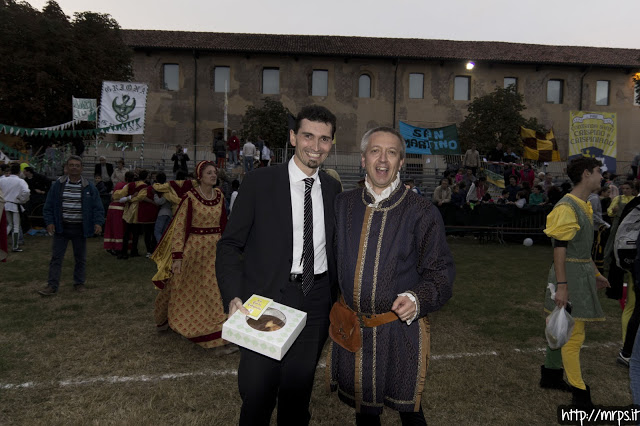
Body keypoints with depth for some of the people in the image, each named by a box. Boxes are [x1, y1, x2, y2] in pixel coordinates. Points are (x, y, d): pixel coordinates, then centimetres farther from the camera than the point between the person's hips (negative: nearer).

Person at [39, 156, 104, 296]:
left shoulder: (89, 187, -1)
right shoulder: (57, 185, 1)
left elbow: (98, 207, 0)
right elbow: (49, 206, 5)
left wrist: (98, 223, -13)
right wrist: (49, 222, -6)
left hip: (80, 229, 0)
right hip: (61, 228, 0)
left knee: (80, 258, 11)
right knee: (56, 257, 1)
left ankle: (79, 283, 24)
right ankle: (52, 285, 7)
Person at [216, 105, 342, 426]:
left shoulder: (332, 188, 6)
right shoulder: (258, 183, -7)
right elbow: (230, 245, -5)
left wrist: (334, 296, 8)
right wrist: (233, 296, -18)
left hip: (316, 303, 4)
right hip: (268, 301, -3)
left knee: (298, 393, 18)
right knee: (257, 393, 4)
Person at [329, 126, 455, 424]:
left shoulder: (422, 213, -8)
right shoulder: (343, 205, 3)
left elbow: (441, 271, -4)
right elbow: (333, 261, 13)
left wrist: (418, 298, -21)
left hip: (402, 330, -3)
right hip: (352, 330, 3)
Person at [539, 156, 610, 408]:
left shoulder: (583, 206, 14)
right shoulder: (566, 208, -17)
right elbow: (560, 248, -20)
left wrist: (595, 273, 24)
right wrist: (561, 286, -23)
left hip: (582, 275, 10)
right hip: (570, 277, -10)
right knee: (573, 336, -3)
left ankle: (550, 376, 32)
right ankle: (580, 396, 6)